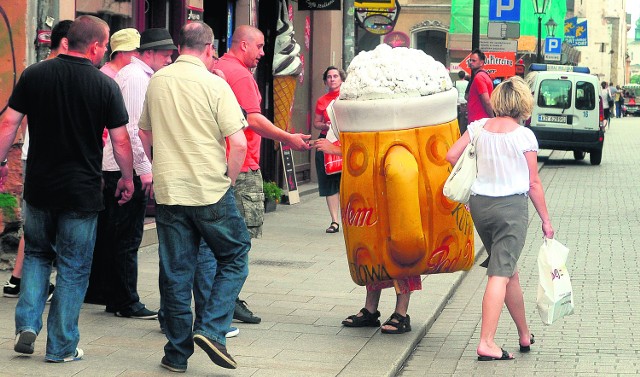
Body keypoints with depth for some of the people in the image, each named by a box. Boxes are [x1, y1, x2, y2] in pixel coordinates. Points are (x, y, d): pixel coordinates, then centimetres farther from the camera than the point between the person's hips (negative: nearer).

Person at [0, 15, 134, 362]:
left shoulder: (33, 75, -2)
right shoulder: (105, 86, -8)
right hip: (82, 193, -2)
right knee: (73, 268, 8)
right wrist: (127, 178, 10)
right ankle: (62, 347, 12)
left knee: (36, 255, 23)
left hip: (38, 188, 3)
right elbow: (120, 141, -4)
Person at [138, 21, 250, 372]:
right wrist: (228, 181, 1)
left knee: (175, 271, 10)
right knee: (234, 258, 12)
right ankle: (211, 328, -3)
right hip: (211, 192, -4)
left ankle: (178, 352, 13)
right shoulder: (214, 84, -9)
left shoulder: (156, 81, 5)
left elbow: (144, 136, 17)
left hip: (168, 192, 4)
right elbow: (238, 143, -14)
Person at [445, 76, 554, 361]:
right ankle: (486, 343, -15)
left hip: (480, 205, 5)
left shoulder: (478, 127, 2)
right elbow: (533, 183, -5)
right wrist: (545, 220, 4)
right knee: (501, 275, -7)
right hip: (512, 206, -5)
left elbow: (451, 155, 3)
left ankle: (525, 335, 31)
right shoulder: (524, 135, -8)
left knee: (510, 272, 18)